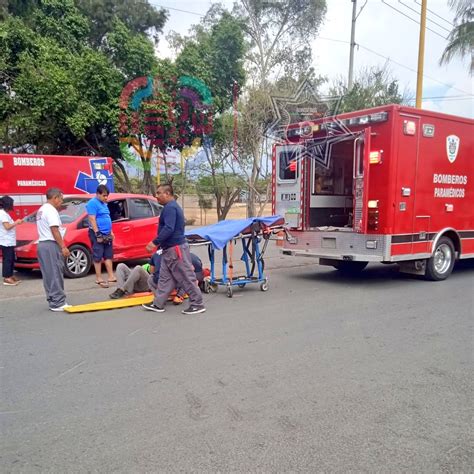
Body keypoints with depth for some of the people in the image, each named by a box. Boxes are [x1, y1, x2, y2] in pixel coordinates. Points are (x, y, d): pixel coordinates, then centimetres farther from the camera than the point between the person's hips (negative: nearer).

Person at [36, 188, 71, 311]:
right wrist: (63, 247, -19)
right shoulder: (51, 210, -12)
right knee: (55, 275, -9)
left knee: (49, 275, 10)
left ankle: (53, 302, 13)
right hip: (51, 245, -10)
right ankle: (58, 303, -8)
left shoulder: (41, 210, 19)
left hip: (42, 244, 10)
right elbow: (54, 230, -19)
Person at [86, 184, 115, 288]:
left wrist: (111, 232, 18)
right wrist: (98, 234, -22)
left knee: (108, 255, 10)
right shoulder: (93, 203, -12)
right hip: (98, 234, -9)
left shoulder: (104, 204, 15)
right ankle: (99, 279, 2)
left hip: (106, 234, 9)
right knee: (98, 257, -3)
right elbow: (92, 220, -19)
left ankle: (111, 276, 15)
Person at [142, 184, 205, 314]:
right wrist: (159, 243, 23)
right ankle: (158, 304, 20)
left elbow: (169, 229, -26)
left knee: (186, 277, -4)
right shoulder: (171, 206, 18)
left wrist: (155, 242, -25)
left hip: (175, 248, -11)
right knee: (164, 277, 13)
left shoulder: (170, 207, -16)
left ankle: (197, 304, 2)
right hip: (170, 248, 11)